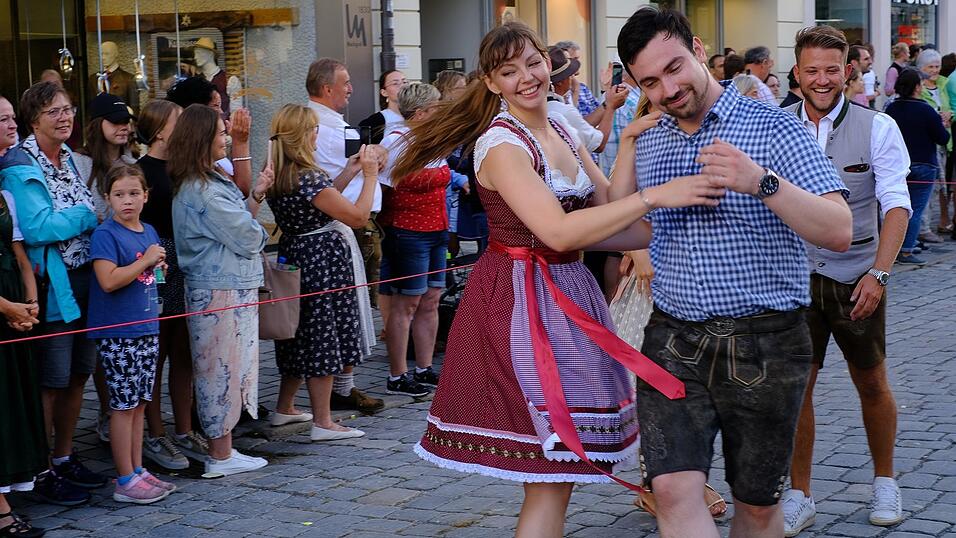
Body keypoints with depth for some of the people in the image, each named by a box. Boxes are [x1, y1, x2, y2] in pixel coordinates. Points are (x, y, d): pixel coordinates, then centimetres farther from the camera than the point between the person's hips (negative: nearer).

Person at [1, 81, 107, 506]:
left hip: (84, 280, 8)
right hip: (52, 287, -8)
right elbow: (36, 229, -21)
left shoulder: (70, 158, 13)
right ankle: (43, 473, 9)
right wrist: (91, 215, -12)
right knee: (49, 382, -2)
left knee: (77, 375, 15)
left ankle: (65, 459, 28)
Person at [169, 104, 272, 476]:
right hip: (222, 291, -10)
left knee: (224, 370, 13)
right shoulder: (203, 191, -18)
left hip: (231, 287, 10)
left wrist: (256, 195, 4)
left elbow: (236, 221, 15)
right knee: (224, 369, -3)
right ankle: (221, 456, 5)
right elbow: (247, 237, -16)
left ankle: (221, 449, 20)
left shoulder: (208, 182, 15)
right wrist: (259, 234, 6)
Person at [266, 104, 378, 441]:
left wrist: (350, 170, 16)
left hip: (296, 257, 9)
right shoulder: (308, 177, -20)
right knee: (324, 338, -2)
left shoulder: (277, 175, 6)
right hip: (324, 262, -9)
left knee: (303, 335, 20)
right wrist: (370, 176, -7)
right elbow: (358, 215, -18)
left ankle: (284, 408, 30)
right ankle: (323, 422, 3)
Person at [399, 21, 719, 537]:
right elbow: (558, 232, -28)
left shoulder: (558, 128, 10)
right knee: (552, 474, -6)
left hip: (568, 292, 8)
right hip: (524, 299, -8)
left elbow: (608, 202, 11)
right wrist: (653, 197, -30)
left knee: (560, 466, 15)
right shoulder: (501, 144, -16)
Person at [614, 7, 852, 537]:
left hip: (763, 346, -3)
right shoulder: (648, 142, 10)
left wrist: (762, 183, -30)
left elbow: (838, 232, -16)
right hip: (673, 340, 3)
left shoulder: (774, 129, -7)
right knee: (673, 489, -13)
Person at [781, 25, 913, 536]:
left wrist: (879, 273, -20)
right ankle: (798, 496, 15)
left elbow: (896, 205, -10)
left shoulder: (877, 127, -6)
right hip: (796, 278, 1)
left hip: (856, 279, 0)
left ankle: (884, 482, 34)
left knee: (872, 384, 14)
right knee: (795, 384, 1)